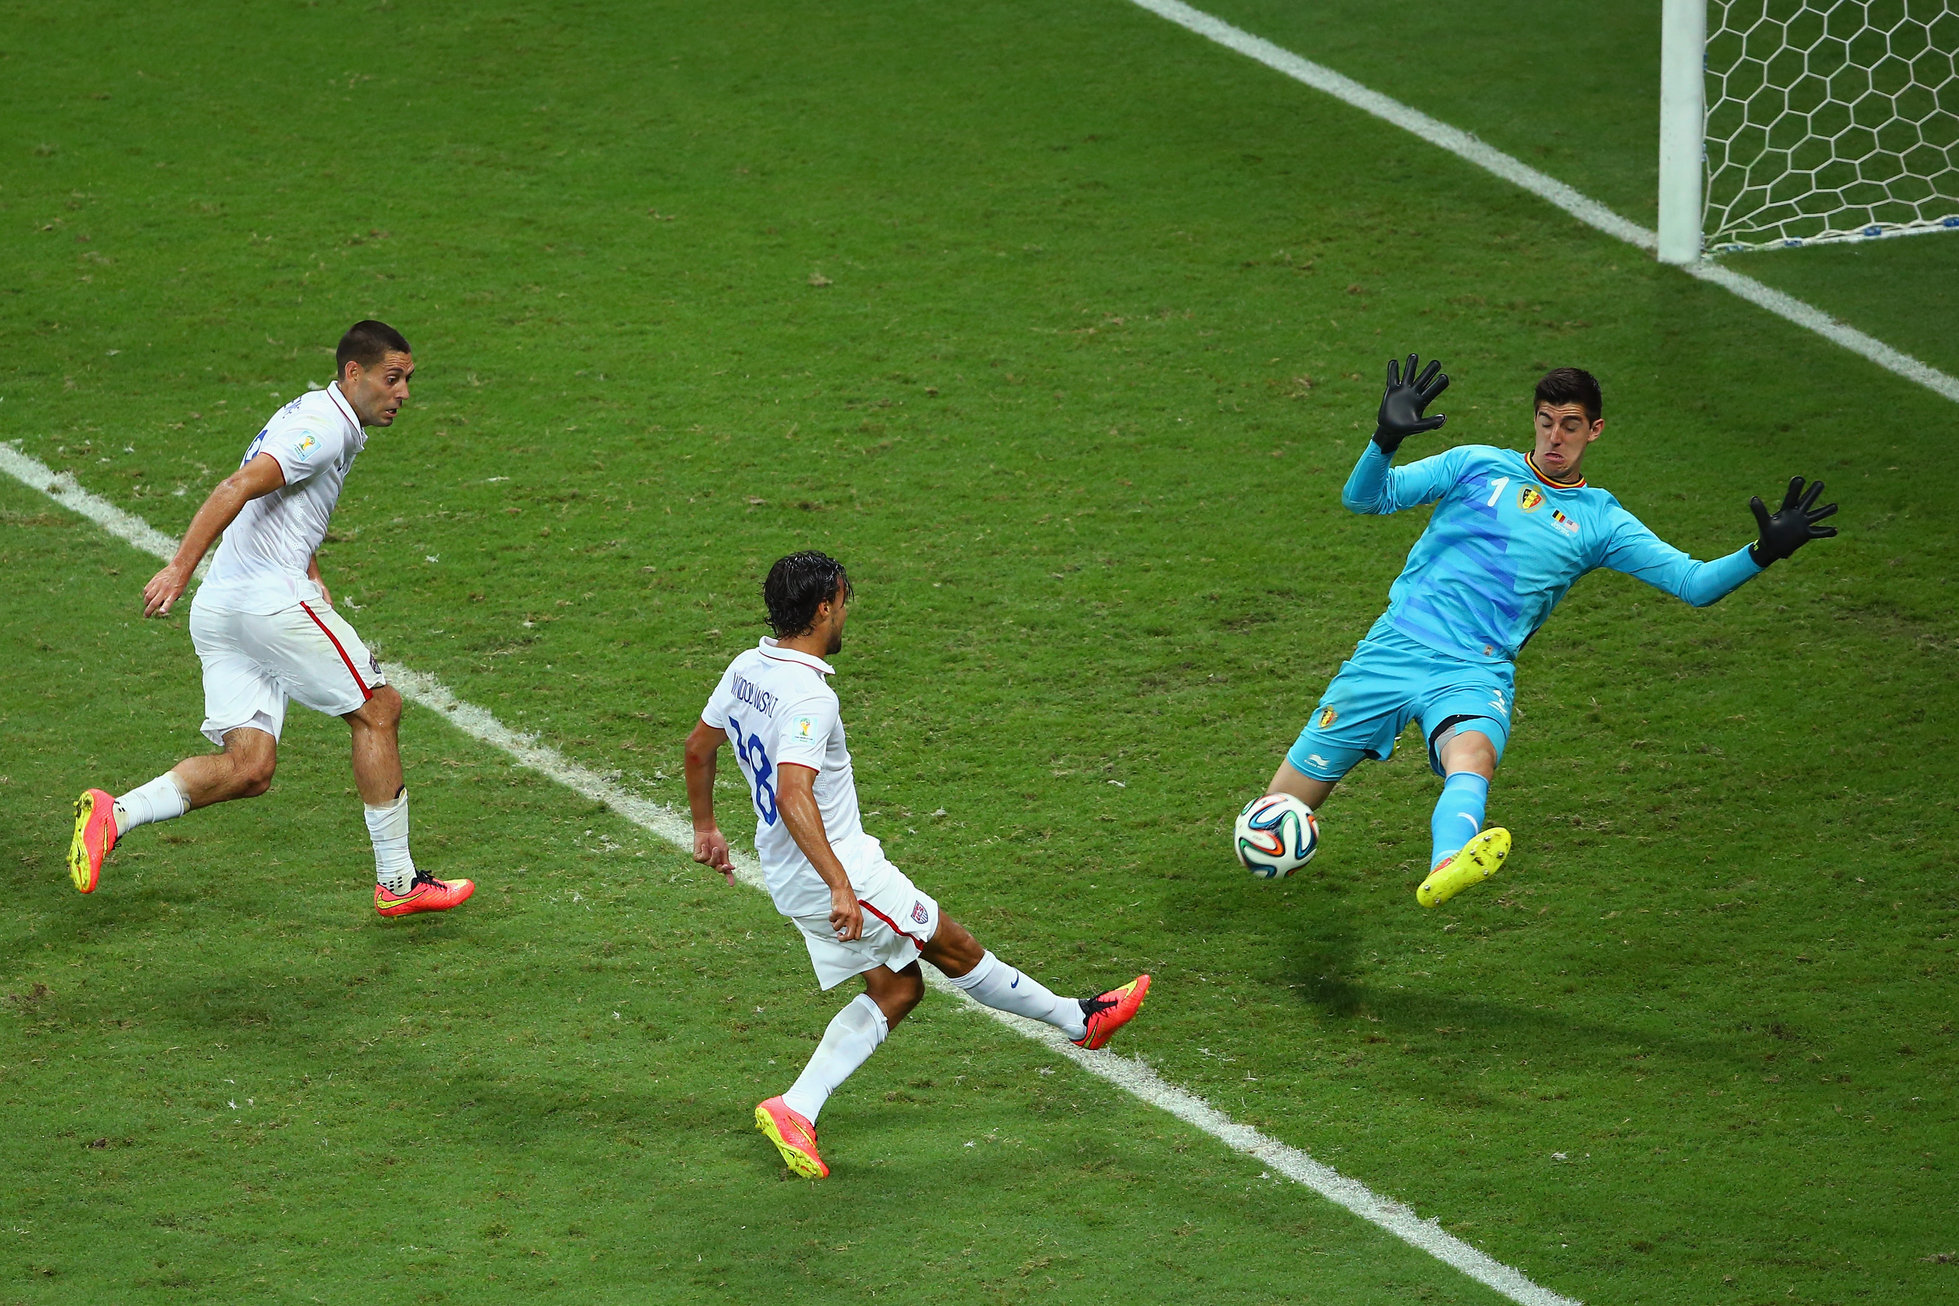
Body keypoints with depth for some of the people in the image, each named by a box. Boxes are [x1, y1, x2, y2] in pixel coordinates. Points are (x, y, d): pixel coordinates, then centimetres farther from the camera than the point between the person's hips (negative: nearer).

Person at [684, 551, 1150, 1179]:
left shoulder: (745, 669, 4)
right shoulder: (808, 698, -26)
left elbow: (698, 747, 17)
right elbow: (793, 796, -36)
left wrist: (706, 828, 30)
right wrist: (840, 886, -38)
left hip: (787, 874, 9)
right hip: (839, 872, -9)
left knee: (896, 989, 13)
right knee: (955, 947, 8)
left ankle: (796, 1109, 3)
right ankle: (1080, 1019, 25)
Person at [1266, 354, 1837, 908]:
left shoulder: (1600, 521, 11)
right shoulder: (1477, 465, 10)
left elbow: (1694, 582, 6)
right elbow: (1365, 497, 4)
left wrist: (1761, 553, -11)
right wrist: (1386, 440, -16)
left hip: (1475, 674, -1)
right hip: (1394, 649, 1)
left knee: (1473, 758, -38)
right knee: (1284, 804, 0)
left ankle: (1444, 870, -67)